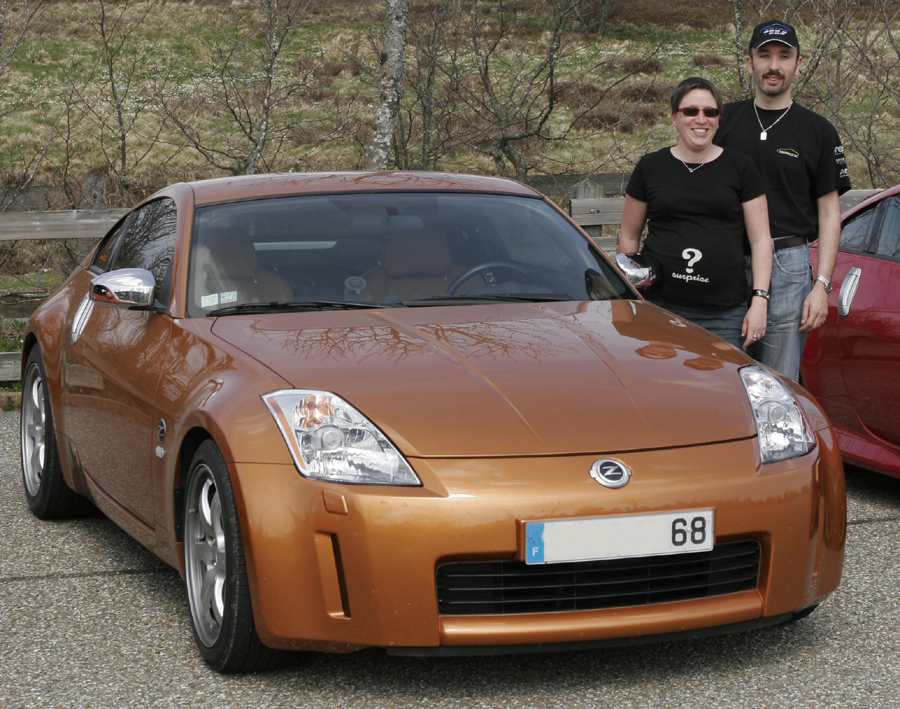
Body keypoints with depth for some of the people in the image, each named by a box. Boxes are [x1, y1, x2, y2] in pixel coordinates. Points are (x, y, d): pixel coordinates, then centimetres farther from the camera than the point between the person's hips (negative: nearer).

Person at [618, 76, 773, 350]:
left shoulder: (740, 168, 9)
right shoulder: (650, 168, 10)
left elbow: (760, 240, 7)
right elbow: (629, 237, 16)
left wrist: (760, 299, -2)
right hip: (659, 307, 0)